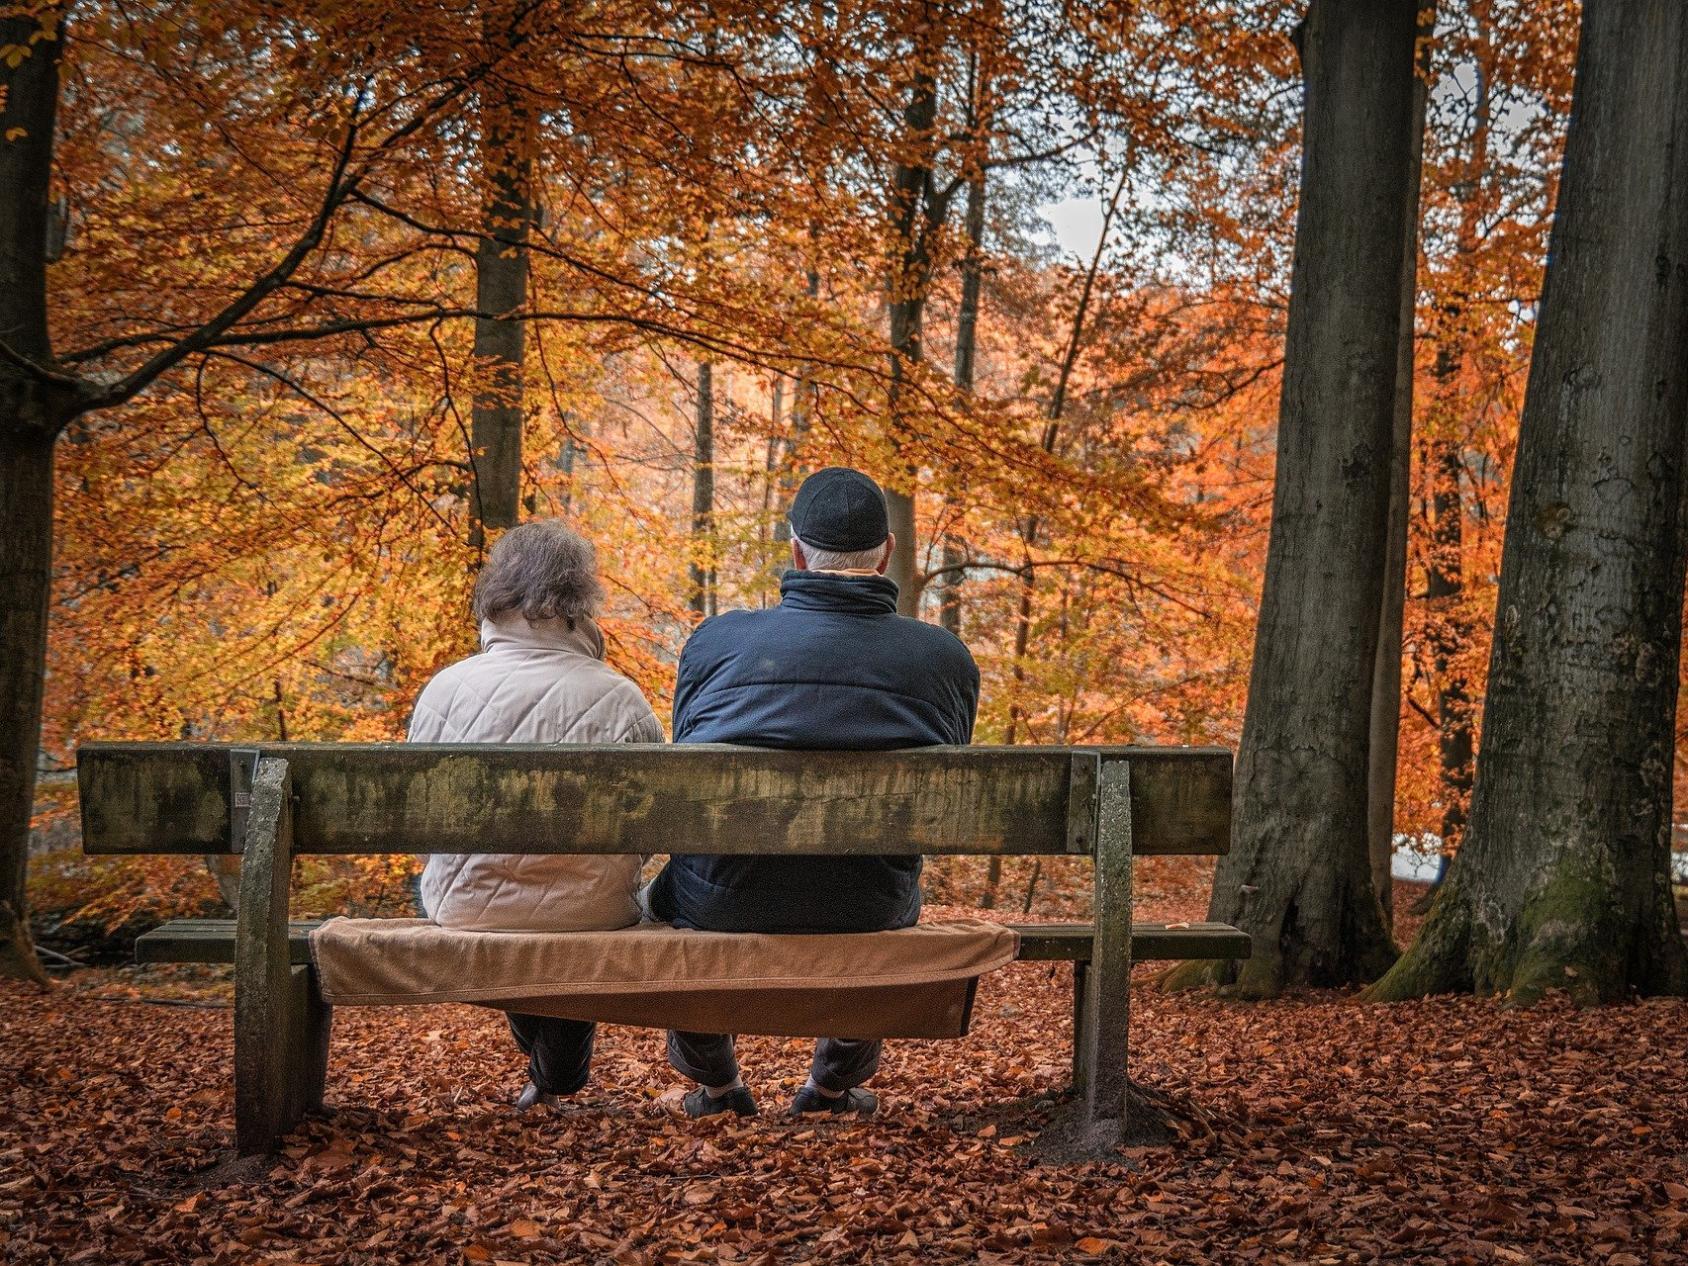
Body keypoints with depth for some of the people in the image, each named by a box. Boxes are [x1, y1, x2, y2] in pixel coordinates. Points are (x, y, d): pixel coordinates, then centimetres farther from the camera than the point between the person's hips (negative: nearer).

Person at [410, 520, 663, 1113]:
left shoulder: (444, 690, -9)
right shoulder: (618, 699, -14)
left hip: (466, 908, 2)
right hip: (589, 913, -1)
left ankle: (543, 1070, 52)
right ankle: (557, 1084, 49)